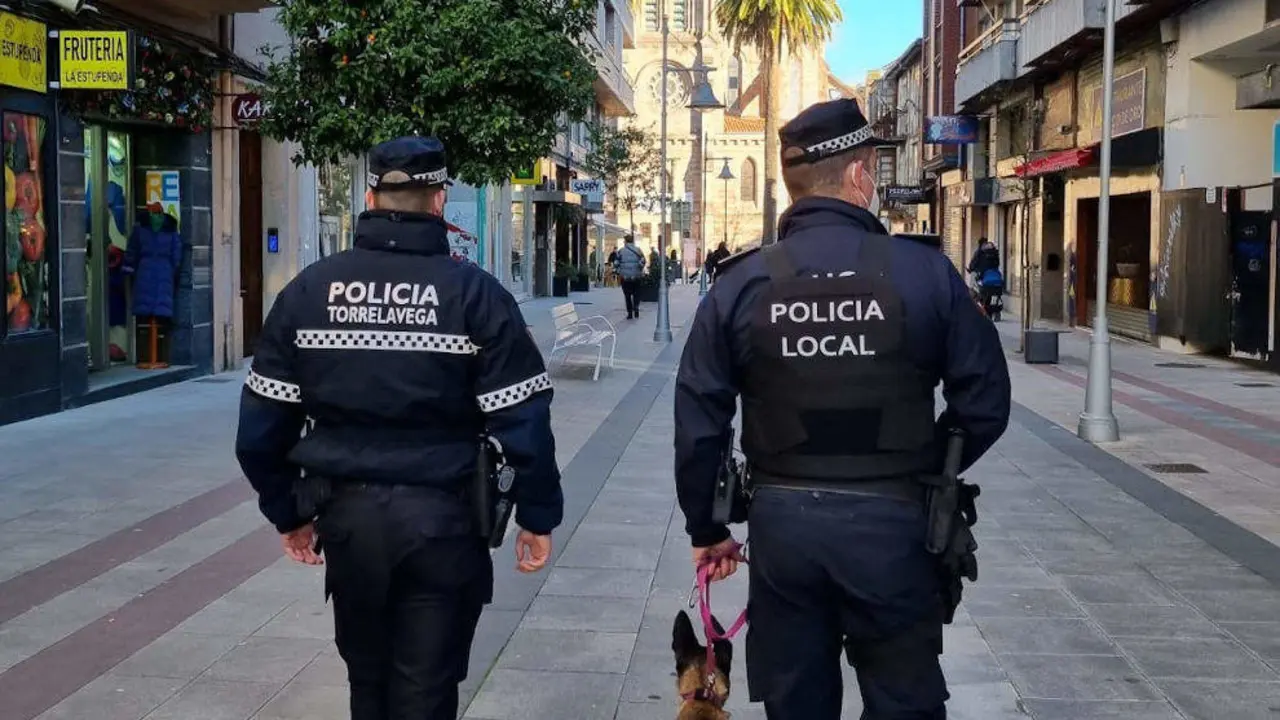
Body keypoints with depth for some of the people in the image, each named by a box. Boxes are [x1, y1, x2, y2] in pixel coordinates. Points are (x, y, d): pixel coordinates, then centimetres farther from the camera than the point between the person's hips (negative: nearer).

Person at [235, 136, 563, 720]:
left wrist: (287, 512, 15)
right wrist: (538, 516, 1)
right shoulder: (474, 292, -9)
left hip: (347, 514, 4)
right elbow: (523, 422, -11)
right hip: (442, 518, -3)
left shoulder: (309, 289, 1)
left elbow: (262, 424, 3)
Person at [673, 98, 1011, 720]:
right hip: (890, 521, -1)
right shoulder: (926, 272, -7)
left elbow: (698, 423, -2)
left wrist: (705, 529, 11)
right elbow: (985, 403, -4)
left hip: (781, 520, 2)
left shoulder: (741, 284, -3)